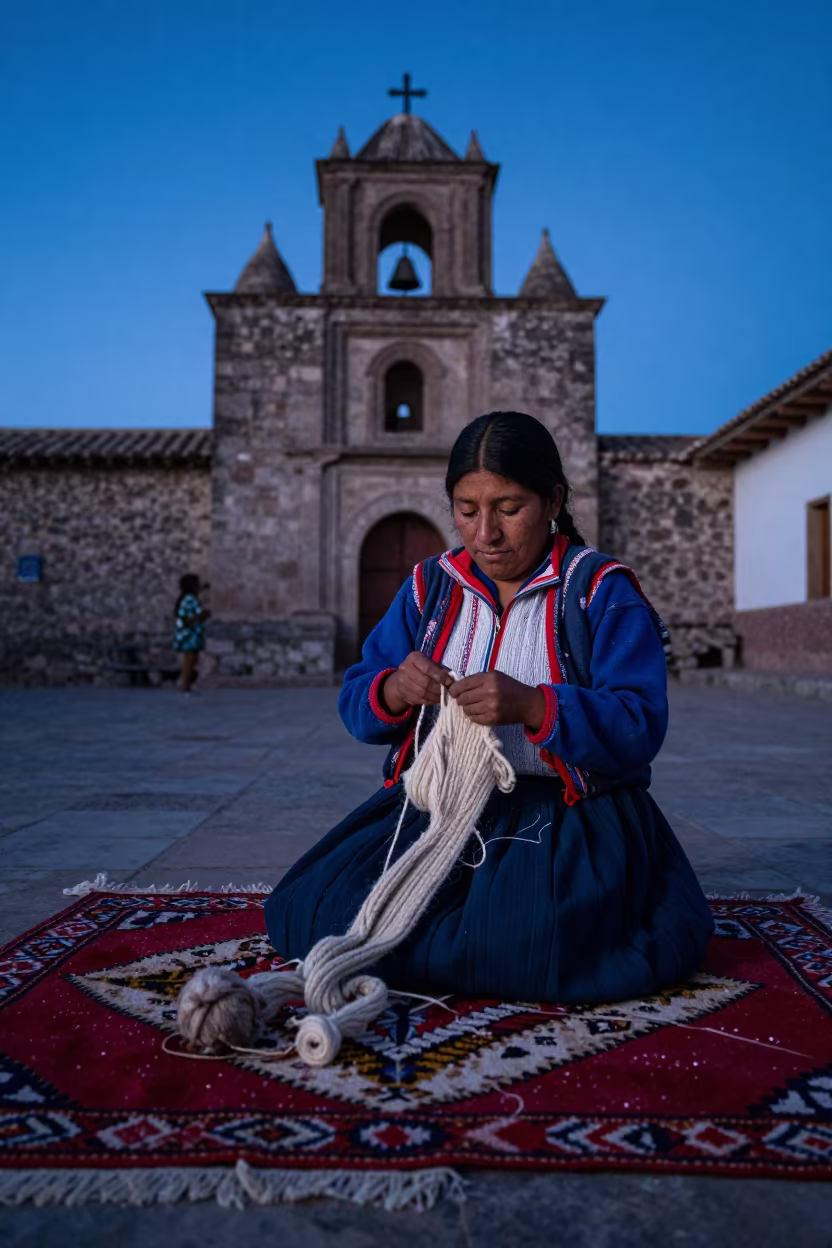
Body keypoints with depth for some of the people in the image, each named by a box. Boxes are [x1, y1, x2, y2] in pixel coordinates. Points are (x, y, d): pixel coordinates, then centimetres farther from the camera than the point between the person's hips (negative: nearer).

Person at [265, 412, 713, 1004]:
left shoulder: (603, 591, -4)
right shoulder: (430, 585, 9)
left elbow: (641, 727, -13)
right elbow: (355, 703, 7)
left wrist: (534, 707, -30)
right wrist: (393, 692, -18)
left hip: (566, 815, -3)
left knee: (527, 941, -32)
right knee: (312, 911, -14)